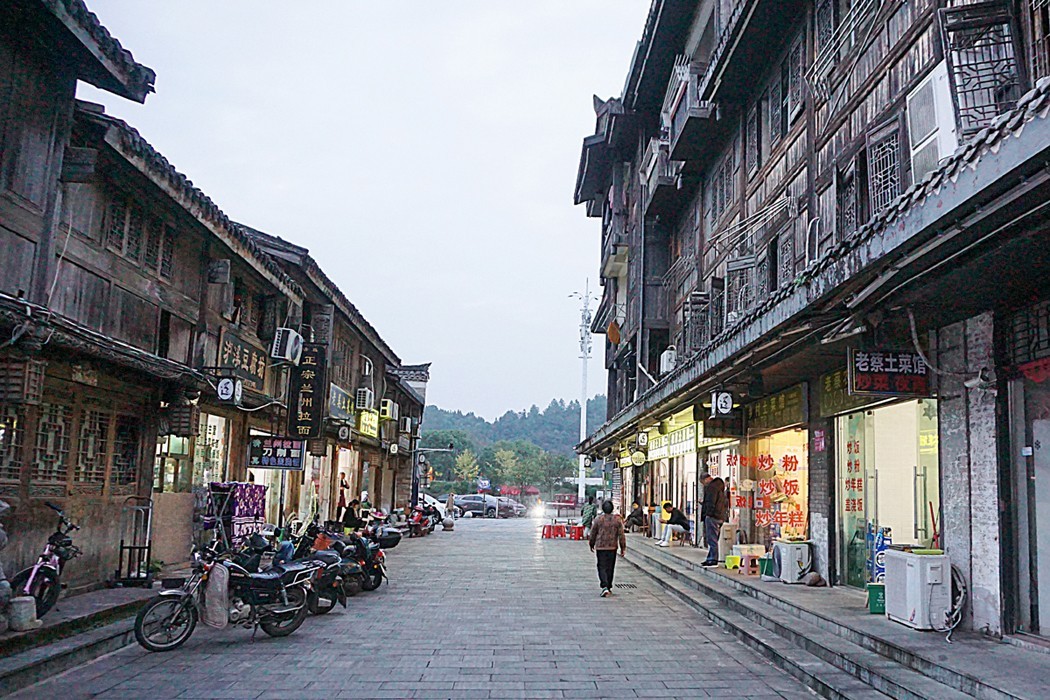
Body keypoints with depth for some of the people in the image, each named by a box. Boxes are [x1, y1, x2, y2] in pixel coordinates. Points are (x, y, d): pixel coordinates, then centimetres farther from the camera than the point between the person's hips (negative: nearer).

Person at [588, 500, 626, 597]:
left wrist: (592, 545, 18)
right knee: (610, 568, 13)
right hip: (612, 547, 2)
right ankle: (609, 587, 21)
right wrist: (623, 548, 5)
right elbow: (621, 535, -2)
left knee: (602, 567, 1)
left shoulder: (598, 519, -5)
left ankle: (605, 587, -16)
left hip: (600, 547, -2)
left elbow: (592, 534, 3)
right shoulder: (617, 519, -2)